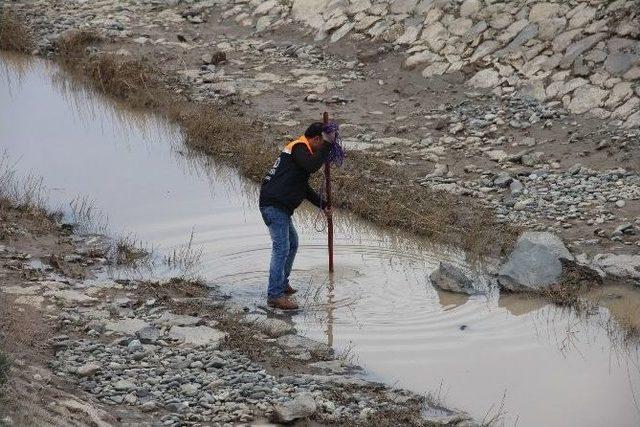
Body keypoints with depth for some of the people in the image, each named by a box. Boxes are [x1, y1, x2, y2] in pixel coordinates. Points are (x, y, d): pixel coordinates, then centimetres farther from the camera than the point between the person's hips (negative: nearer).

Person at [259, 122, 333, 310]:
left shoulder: (299, 148, 23)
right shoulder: (299, 147, -9)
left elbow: (304, 188, 32)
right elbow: (312, 166, -30)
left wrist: (322, 205, 32)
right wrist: (327, 145, -19)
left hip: (281, 207, 11)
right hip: (274, 206, -11)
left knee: (292, 243, 24)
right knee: (281, 248, -14)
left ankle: (282, 284, 35)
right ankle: (275, 295, -16)